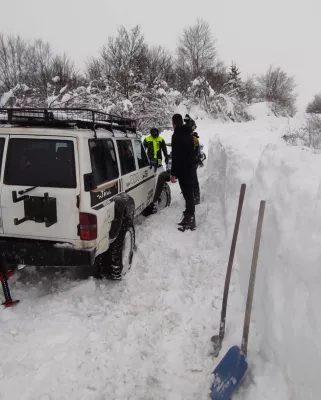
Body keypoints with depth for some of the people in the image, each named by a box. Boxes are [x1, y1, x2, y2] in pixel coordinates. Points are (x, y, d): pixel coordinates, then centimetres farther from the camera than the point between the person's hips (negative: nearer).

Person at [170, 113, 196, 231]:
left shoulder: (177, 136, -15)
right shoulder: (188, 134, 13)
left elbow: (175, 156, -20)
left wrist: (173, 173, -18)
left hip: (183, 169, -9)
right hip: (190, 168, 9)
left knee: (187, 194, -7)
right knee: (188, 193, 15)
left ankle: (190, 220, -3)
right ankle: (189, 217, 26)